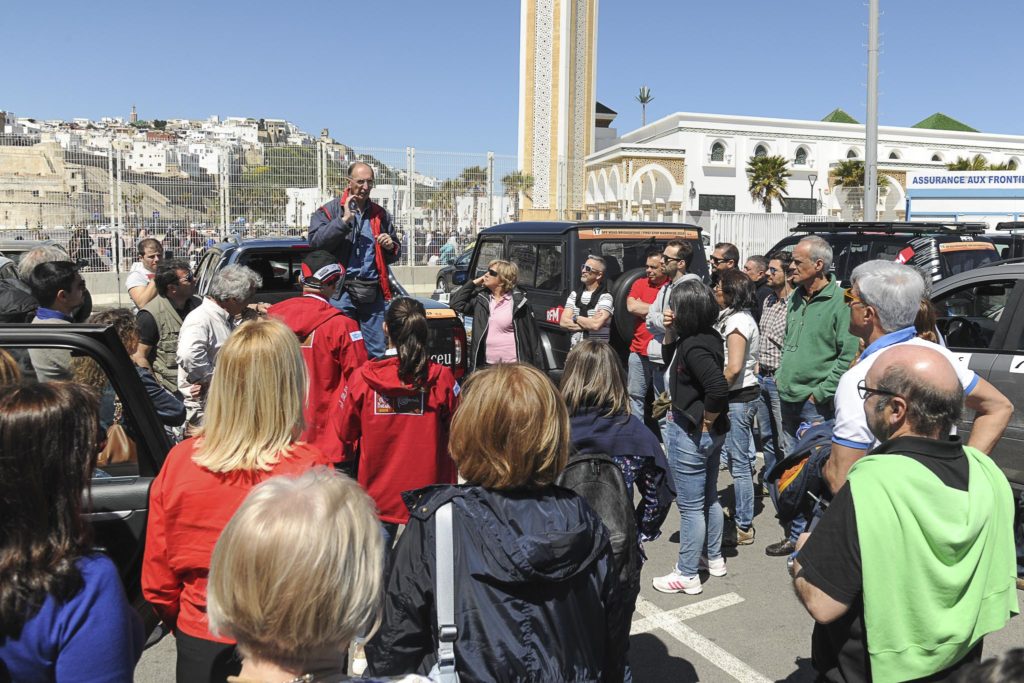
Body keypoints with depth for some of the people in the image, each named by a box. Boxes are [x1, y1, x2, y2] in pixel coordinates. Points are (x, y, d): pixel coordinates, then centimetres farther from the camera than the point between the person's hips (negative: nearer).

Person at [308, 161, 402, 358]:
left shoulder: (380, 215, 18)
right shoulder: (329, 211, 6)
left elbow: (395, 255, 24)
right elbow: (315, 242, -11)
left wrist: (391, 246, 0)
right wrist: (344, 220, -14)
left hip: (373, 292, 4)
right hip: (341, 292, -3)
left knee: (377, 352, 5)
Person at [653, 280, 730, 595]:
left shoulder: (693, 346, -24)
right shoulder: (710, 337, 4)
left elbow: (719, 387, -34)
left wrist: (707, 420, -21)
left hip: (691, 433, -10)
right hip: (712, 431, 10)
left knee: (690, 506, 2)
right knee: (709, 497, 22)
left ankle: (687, 575, 15)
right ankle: (713, 559, 38)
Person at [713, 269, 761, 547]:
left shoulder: (736, 321, -16)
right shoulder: (741, 317, 14)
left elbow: (733, 368, -23)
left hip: (737, 397, -10)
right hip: (746, 392, 10)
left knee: (739, 464, -2)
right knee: (743, 459, 17)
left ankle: (744, 528, 6)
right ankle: (743, 517, 28)